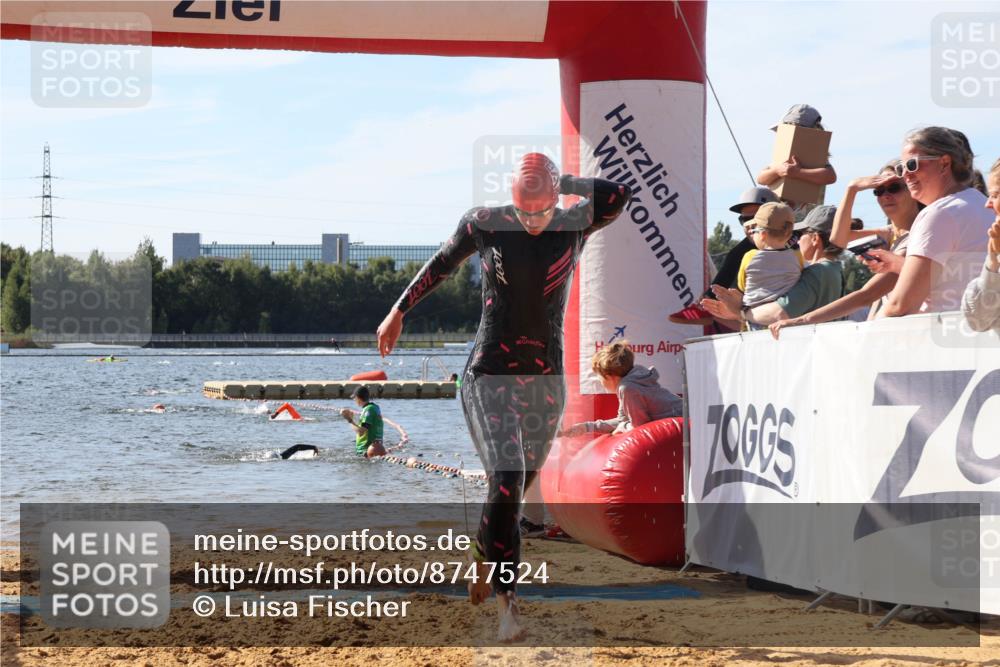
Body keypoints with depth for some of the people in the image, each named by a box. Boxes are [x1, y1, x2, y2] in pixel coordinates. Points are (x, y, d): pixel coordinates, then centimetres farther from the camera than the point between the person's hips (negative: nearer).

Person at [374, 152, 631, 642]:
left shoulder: (575, 225, -3)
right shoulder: (485, 224, -5)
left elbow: (619, 195, -23)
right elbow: (442, 264, 12)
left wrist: (566, 183, -10)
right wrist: (399, 311, 18)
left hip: (546, 381, 3)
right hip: (489, 376, -2)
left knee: (514, 489, 14)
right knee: (506, 482, -19)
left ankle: (483, 558, 43)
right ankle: (507, 605, -17)